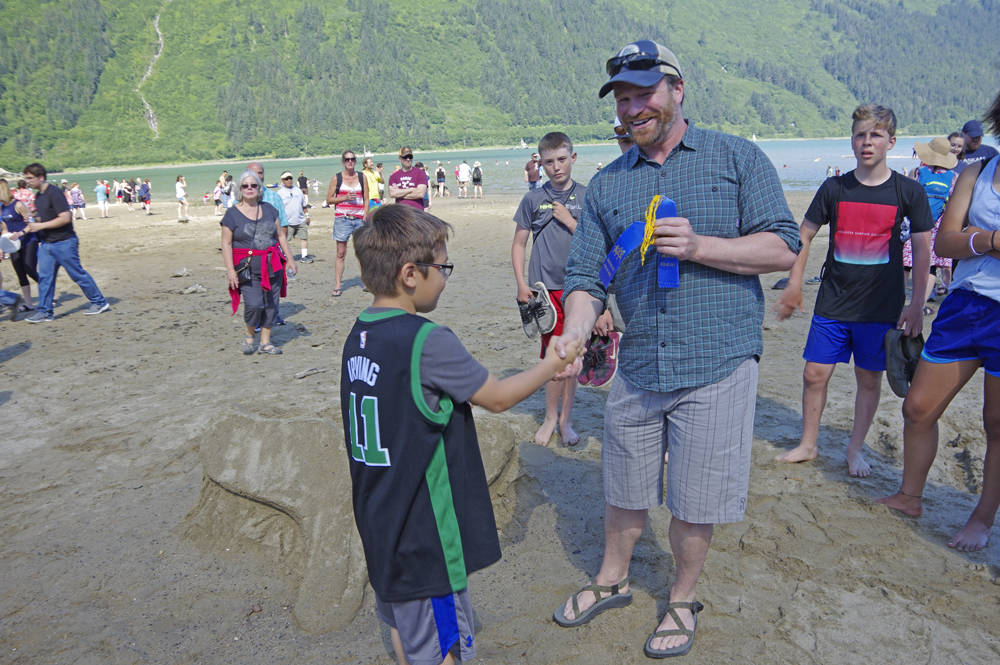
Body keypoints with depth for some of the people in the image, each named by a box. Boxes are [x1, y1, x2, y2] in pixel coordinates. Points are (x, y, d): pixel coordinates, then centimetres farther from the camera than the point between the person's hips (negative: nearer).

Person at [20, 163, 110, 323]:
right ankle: (44, 311, 9)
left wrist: (40, 226, -19)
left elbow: (65, 218, -23)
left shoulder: (54, 193, -16)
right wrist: (25, 230, 12)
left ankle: (99, 302, 15)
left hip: (64, 242, -8)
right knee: (44, 276, 4)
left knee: (77, 274, 1)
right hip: (46, 243, 8)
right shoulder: (38, 196, 12)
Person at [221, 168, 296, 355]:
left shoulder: (269, 209, 11)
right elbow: (226, 244, -3)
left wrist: (290, 259, 12)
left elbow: (281, 235, 17)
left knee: (271, 304, 5)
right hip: (247, 268, -4)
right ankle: (249, 336, 12)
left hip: (273, 266, 4)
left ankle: (265, 342, 18)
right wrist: (230, 270, -11)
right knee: (254, 304, -15)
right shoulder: (232, 214, -1)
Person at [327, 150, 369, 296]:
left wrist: (365, 217, -2)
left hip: (359, 218, 2)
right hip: (342, 218, -1)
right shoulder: (336, 178, 5)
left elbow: (366, 200, 9)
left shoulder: (362, 178, 10)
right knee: (340, 254, 0)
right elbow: (329, 199, 4)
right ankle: (338, 285, 3)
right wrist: (344, 198, -11)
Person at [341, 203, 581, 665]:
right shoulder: (428, 341, -25)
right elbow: (497, 398, -13)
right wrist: (556, 362, 2)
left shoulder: (358, 336, 0)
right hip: (423, 535, -8)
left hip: (380, 524, 8)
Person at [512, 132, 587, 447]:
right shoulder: (533, 199, 4)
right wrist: (521, 284, 0)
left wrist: (570, 222, -9)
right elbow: (519, 243, 9)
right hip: (546, 287, -1)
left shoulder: (587, 197, 5)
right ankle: (551, 417, 17)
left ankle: (566, 420, 21)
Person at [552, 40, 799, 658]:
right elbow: (586, 276, 4)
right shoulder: (606, 185, 9)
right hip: (638, 368, 3)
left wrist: (698, 246, -18)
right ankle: (612, 580, 43)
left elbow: (783, 247, -4)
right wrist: (574, 334, -16)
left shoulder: (737, 157, 0)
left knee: (695, 503, 9)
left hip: (717, 364, -3)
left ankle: (683, 600, 35)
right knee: (625, 491, 18)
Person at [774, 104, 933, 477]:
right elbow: (804, 235, 9)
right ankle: (808, 445, 21)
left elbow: (921, 250, 2)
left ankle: (855, 450, 25)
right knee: (815, 374, 3)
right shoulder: (834, 189, 0)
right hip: (832, 304, 1)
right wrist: (794, 285, 4)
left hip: (881, 307, -1)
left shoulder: (908, 192, -2)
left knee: (869, 378, 8)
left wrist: (916, 306, -2)